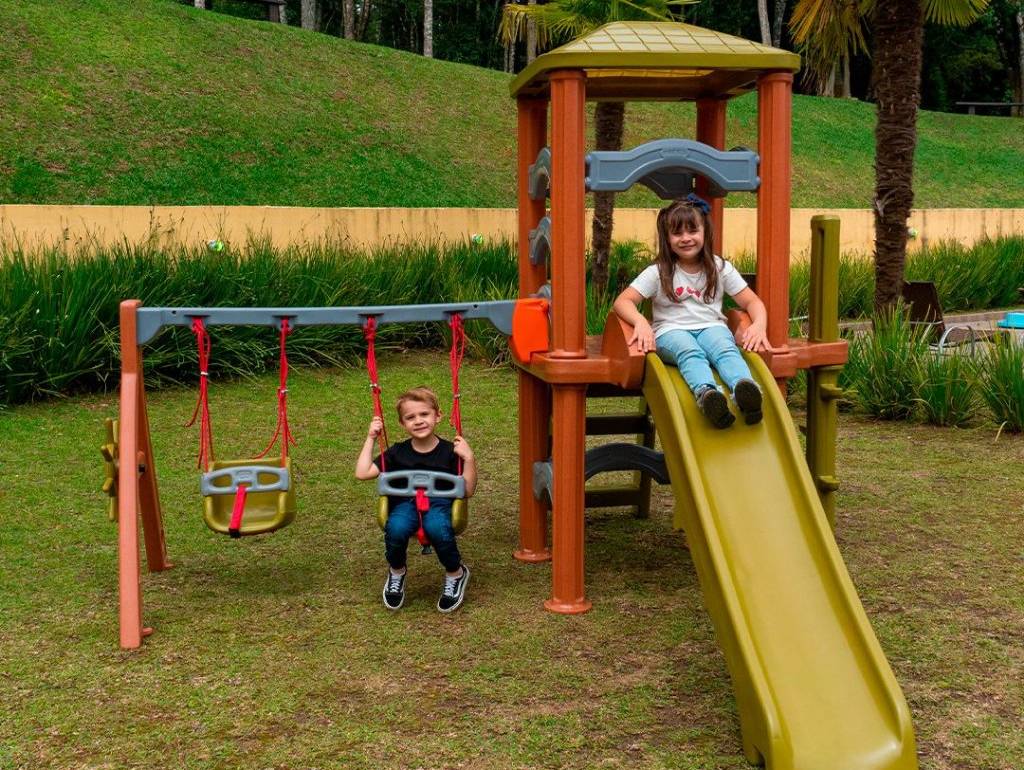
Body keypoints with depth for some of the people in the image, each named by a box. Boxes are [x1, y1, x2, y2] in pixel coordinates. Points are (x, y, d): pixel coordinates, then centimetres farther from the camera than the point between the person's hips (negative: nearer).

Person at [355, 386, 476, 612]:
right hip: (405, 503, 1)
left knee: (437, 527, -38)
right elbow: (362, 473, 1)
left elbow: (467, 491, 0)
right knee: (396, 528, -35)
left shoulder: (449, 451, 4)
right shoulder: (397, 453, 8)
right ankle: (397, 572, 0)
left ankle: (456, 573, -5)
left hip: (439, 503, -1)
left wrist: (469, 459, -13)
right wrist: (370, 438, 5)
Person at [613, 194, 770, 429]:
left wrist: (759, 325, -11)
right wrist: (641, 322, -25)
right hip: (671, 331, -2)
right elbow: (623, 301, -2)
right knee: (690, 352, -37)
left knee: (726, 349, -34)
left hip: (711, 327, 2)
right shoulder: (659, 272, 5)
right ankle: (707, 393, -67)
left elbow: (752, 302, 12)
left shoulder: (720, 268, 12)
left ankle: (746, 390, -63)